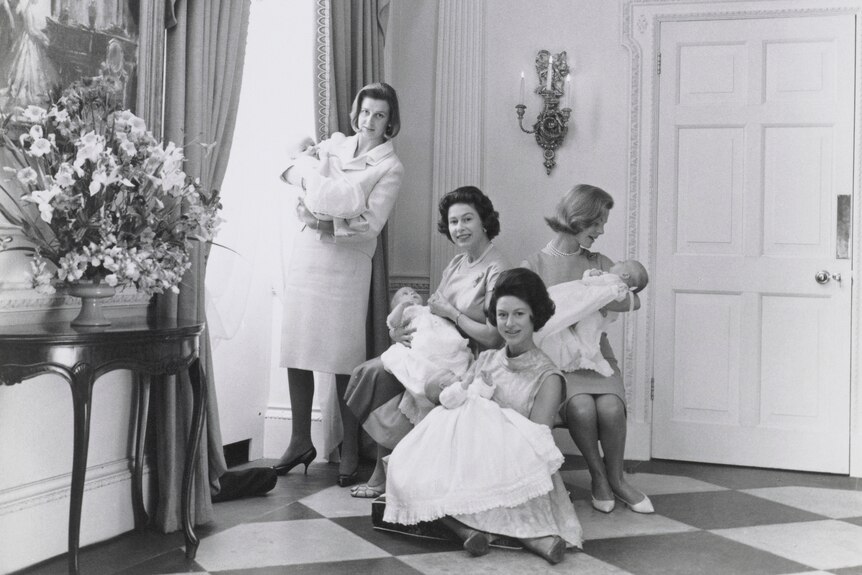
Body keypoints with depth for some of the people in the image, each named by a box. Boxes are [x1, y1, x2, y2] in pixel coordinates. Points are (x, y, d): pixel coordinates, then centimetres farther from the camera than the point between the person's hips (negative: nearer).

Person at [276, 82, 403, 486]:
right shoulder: (335, 146, 15)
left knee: (345, 360, -3)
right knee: (296, 351, 4)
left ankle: (349, 451, 8)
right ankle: (300, 441, 17)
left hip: (346, 266, -4)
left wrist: (322, 225, -20)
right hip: (305, 257, 4)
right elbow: (291, 167, 17)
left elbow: (370, 226, -9)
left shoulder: (390, 168, 1)